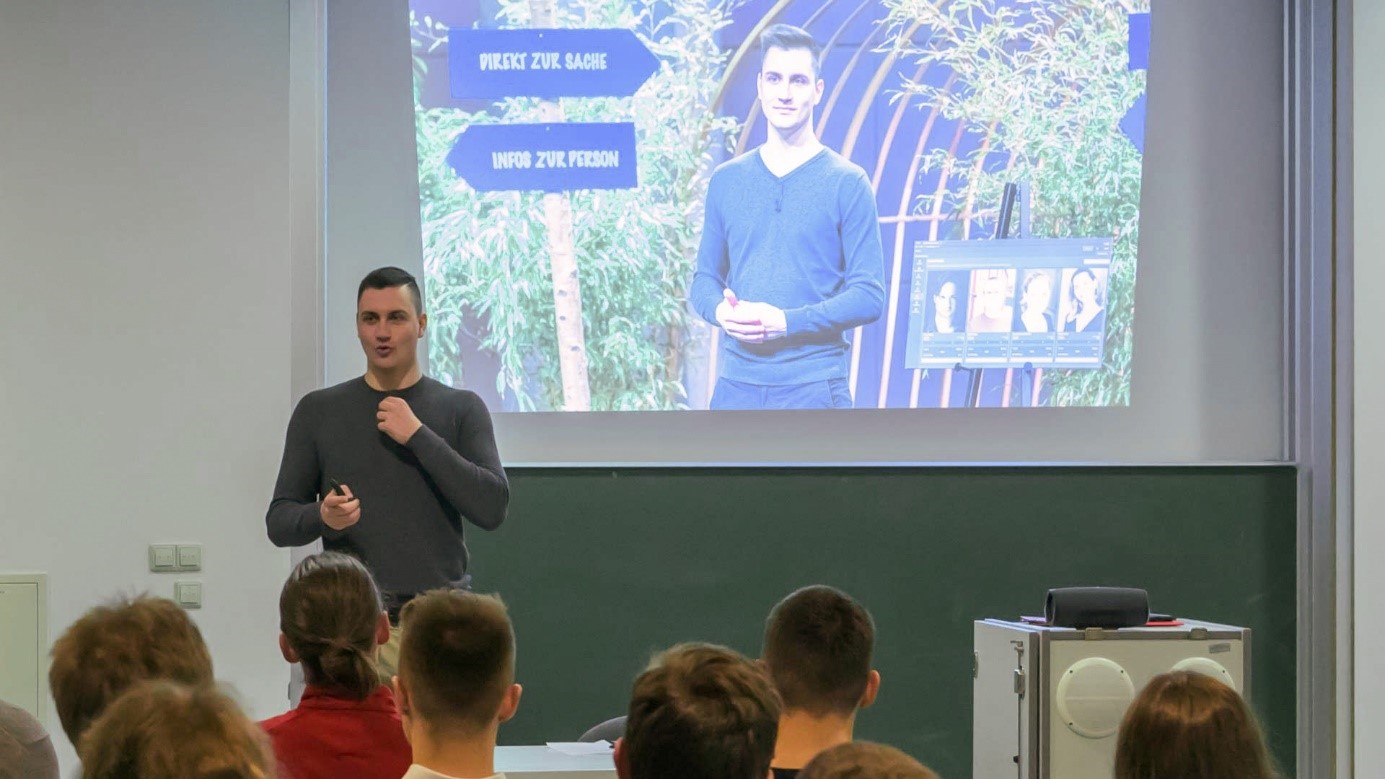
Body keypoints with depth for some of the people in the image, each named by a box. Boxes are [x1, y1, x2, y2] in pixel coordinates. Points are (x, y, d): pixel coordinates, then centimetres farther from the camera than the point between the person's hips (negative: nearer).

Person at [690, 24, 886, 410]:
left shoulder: (847, 183, 0)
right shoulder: (727, 180, 12)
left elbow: (869, 296, -4)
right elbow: (705, 278, 16)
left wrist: (786, 321, -16)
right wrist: (720, 311, -8)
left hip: (814, 388, -3)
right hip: (736, 385, 3)